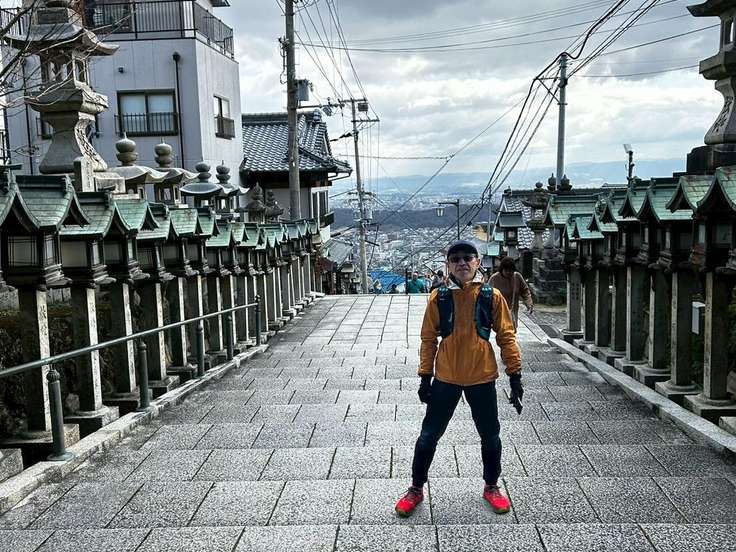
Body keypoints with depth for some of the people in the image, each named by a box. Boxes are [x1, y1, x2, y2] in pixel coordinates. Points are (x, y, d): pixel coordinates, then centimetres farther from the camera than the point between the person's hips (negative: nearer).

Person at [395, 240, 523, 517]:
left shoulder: (492, 296, -3)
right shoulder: (439, 297, -3)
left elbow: (506, 336, 1)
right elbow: (428, 339, 2)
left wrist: (515, 374, -2)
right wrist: (425, 377, 0)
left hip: (482, 378, 0)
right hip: (445, 378, 0)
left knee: (490, 436, 13)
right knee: (429, 435, 7)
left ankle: (491, 486, 36)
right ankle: (416, 489, 25)